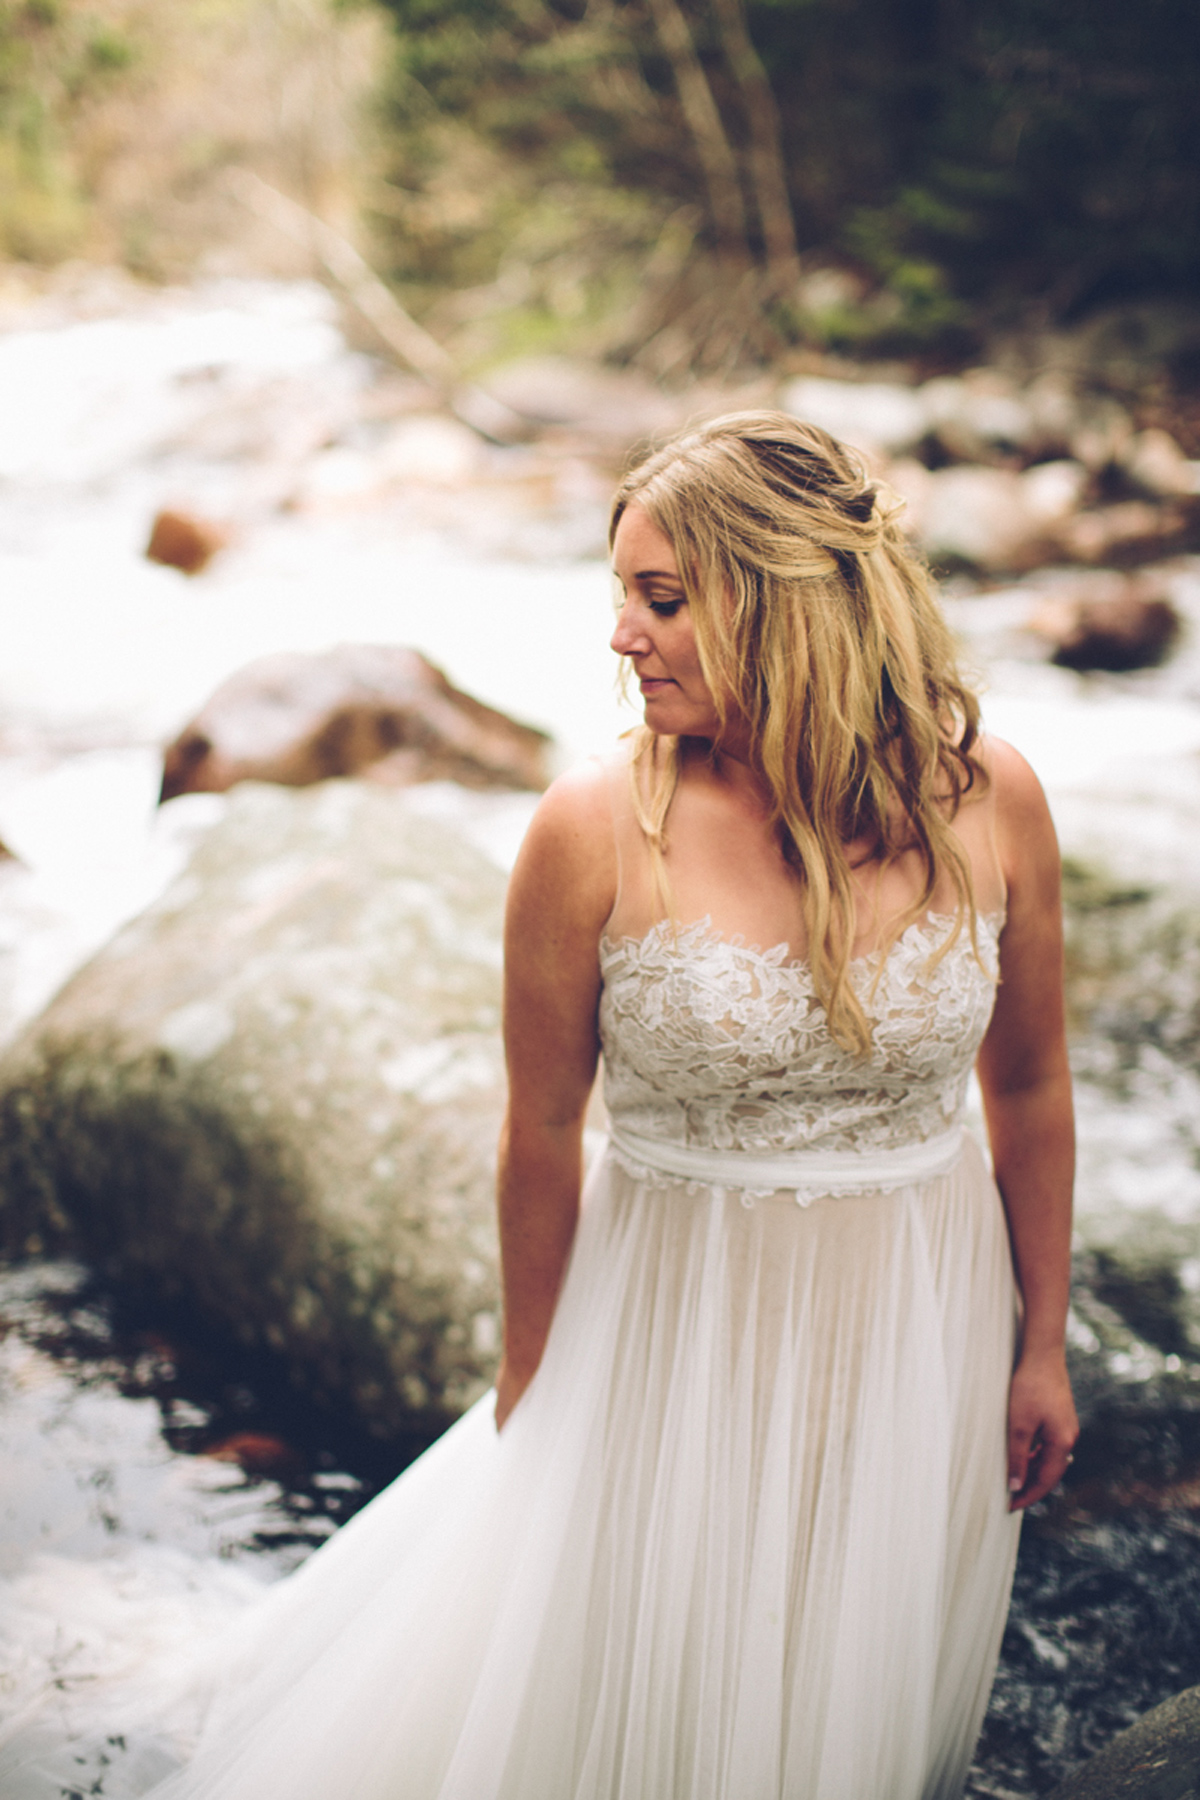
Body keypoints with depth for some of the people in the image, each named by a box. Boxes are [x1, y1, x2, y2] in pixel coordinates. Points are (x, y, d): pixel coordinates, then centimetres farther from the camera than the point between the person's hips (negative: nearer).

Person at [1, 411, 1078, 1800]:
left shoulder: (987, 797, -11)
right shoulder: (596, 830, -18)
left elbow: (1029, 1087, 2)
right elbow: (541, 1132, -7)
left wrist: (1043, 1345, 7)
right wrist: (531, 1393, 2)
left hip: (925, 1324, 2)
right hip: (679, 1332, -2)